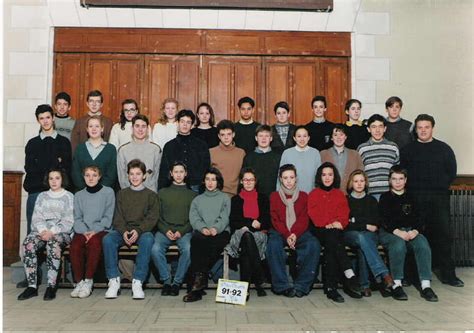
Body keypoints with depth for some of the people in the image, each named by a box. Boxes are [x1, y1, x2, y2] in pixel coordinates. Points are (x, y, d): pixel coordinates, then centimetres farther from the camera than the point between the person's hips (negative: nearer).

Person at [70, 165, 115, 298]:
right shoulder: (78, 195, 16)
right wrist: (84, 231, -11)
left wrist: (95, 231, -13)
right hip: (83, 231, 3)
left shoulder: (108, 192, 6)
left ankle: (88, 281, -24)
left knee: (94, 242, -35)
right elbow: (77, 218, 8)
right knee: (75, 245, -29)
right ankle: (79, 282, -17)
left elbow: (108, 217, -1)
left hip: (101, 230, -3)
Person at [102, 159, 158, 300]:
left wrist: (138, 231, -17)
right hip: (123, 230, 2)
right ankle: (114, 280, -24)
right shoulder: (122, 194, 20)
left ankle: (138, 282, -35)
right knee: (107, 239, -29)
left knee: (148, 239, -36)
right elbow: (118, 217, 9)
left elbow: (152, 218, 1)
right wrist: (124, 231, -12)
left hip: (143, 231, -2)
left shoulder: (151, 195, 13)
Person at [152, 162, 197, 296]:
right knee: (155, 249, -30)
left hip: (184, 231, -1)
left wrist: (181, 232, -9)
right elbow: (157, 216, 12)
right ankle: (166, 280, -12)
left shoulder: (192, 195, 15)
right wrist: (165, 230, -6)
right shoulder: (162, 193, 18)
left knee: (188, 249, -33)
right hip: (164, 231, 1)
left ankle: (177, 282, -15)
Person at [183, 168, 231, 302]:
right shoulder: (197, 199, 26)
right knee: (196, 239, -35)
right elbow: (194, 218, 9)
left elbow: (225, 217, 4)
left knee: (215, 243, -37)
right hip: (201, 232, 1)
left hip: (220, 231, -1)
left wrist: (216, 228, -17)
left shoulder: (225, 198, 21)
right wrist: (203, 228, -12)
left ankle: (200, 276, -37)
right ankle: (200, 278, -41)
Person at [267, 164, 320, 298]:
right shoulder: (274, 196, 12)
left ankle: (302, 285, -24)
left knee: (314, 244, -30)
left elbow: (304, 219, 3)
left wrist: (295, 234, -16)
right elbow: (275, 220, 2)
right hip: (279, 232, -1)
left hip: (299, 233, 1)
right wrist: (287, 235, -15)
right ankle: (282, 286, -29)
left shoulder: (303, 196, 15)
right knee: (273, 244, -34)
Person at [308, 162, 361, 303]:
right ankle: (350, 275, -41)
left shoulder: (340, 195, 22)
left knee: (331, 247, -33)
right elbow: (314, 215, 3)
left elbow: (344, 215, 9)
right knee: (332, 237, -35)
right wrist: (328, 224, -13)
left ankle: (331, 287, -37)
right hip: (319, 230, -1)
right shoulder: (313, 194, 17)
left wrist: (338, 223, -13)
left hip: (336, 230, 1)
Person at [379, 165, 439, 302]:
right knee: (399, 243, -36)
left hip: (410, 231, 3)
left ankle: (426, 285, -31)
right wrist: (397, 231, -18)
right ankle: (396, 284, -32)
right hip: (389, 232, -3)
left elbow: (418, 218, 11)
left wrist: (415, 231, -11)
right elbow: (384, 220, -1)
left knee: (422, 243, -30)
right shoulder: (385, 197, 13)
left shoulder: (411, 198, 22)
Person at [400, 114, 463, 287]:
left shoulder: (444, 149, 12)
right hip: (415, 198, -1)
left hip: (439, 198, 1)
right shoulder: (408, 150, 10)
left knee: (443, 234, -1)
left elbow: (451, 172, 11)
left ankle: (447, 274, 7)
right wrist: (412, 186, -4)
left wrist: (440, 186, 3)